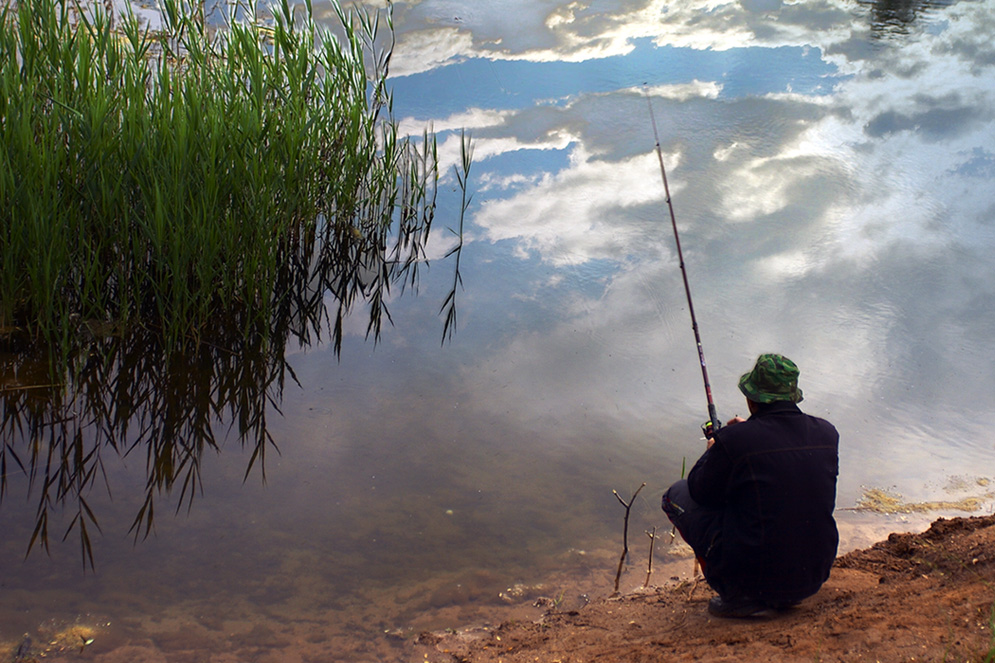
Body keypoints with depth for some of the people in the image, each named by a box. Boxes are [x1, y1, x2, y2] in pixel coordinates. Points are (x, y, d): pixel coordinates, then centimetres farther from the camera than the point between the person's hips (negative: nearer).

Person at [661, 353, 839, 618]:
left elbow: (702, 492, -1)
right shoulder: (827, 434, -3)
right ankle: (780, 596, 19)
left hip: (752, 574, -6)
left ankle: (739, 596, 3)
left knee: (677, 495, 11)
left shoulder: (734, 440, -18)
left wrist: (711, 454, 19)